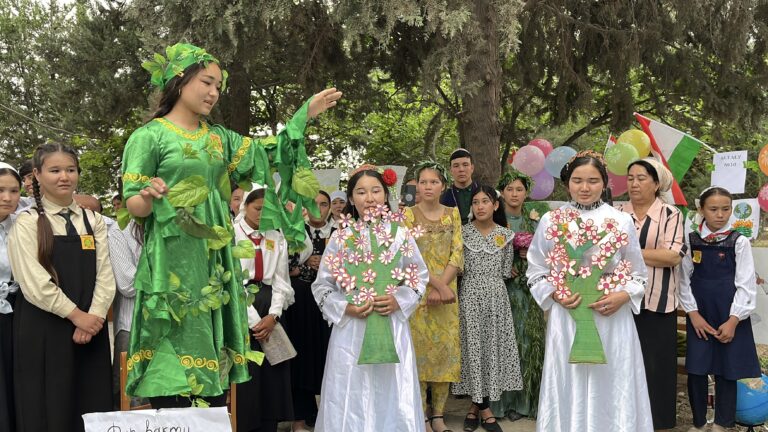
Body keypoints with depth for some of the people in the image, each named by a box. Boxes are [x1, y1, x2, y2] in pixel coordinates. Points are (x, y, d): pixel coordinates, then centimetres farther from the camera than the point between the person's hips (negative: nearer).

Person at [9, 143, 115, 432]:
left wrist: (94, 317, -10)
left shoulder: (93, 221, 10)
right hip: (44, 330, -3)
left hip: (90, 327, 4)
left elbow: (104, 274, 3)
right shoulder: (27, 223, -2)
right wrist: (76, 316, -12)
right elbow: (35, 284, -11)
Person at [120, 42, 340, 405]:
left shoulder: (218, 137, 15)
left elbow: (266, 157, 13)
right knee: (173, 375, -7)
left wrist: (306, 113, 12)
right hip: (173, 264, -6)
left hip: (215, 263, 6)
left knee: (214, 371, 7)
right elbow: (133, 204, -6)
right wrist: (149, 197, -28)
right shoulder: (149, 136, -3)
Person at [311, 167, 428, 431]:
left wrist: (399, 301, -9)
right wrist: (345, 308, -12)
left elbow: (420, 277, 8)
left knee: (393, 398, 6)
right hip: (351, 330, 0)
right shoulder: (340, 237, 0)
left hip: (392, 327, 1)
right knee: (351, 401, 4)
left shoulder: (400, 235, 2)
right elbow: (321, 285, 3)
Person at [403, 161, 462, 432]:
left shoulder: (452, 213, 8)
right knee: (420, 347, -2)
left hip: (447, 291, 3)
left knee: (446, 348, 3)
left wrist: (440, 287, -12)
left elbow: (457, 254, 0)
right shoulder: (408, 214, -1)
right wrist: (437, 285, -16)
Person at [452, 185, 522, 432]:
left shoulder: (505, 235, 4)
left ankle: (476, 406, 15)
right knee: (474, 348, -1)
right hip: (470, 296, -2)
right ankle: (484, 409, 9)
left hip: (496, 296, 2)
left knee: (493, 347, 3)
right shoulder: (462, 233, -1)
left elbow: (506, 272, 8)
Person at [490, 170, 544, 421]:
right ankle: (504, 400, 5)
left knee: (527, 339, 2)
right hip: (501, 287, -3)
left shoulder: (534, 224, 10)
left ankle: (526, 399, 12)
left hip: (527, 290, 3)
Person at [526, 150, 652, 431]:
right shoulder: (551, 221, 1)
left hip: (612, 319, 0)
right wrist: (555, 295, -10)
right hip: (566, 317, 0)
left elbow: (638, 274, 7)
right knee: (569, 390, 6)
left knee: (611, 390, 6)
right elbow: (536, 271, 7)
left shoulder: (622, 221, 0)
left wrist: (622, 297, -12)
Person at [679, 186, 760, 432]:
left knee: (726, 371, 4)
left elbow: (746, 285, -5)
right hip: (699, 317, 2)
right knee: (696, 370, 4)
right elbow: (684, 280, 3)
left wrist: (733, 321, -9)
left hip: (730, 318, -1)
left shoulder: (739, 242, -4)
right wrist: (693, 314, -5)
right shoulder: (691, 241, 2)